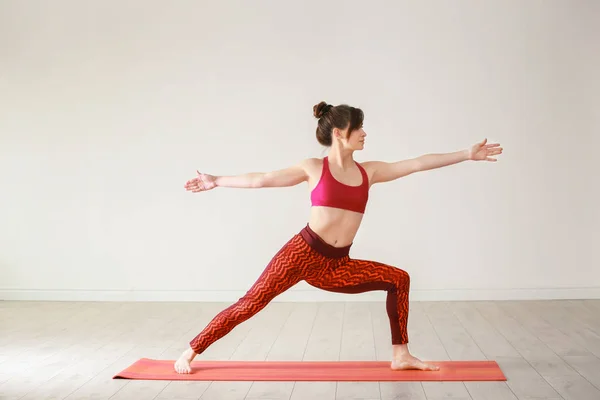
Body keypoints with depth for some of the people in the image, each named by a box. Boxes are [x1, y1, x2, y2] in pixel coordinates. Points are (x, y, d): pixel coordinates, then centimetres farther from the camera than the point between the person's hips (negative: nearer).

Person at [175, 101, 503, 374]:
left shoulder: (368, 172, 9)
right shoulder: (313, 168, 0)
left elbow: (419, 163, 7)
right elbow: (263, 179, 4)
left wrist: (467, 154, 6)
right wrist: (217, 182, 5)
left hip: (336, 265, 5)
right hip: (302, 253, -5)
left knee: (398, 279, 0)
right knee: (250, 304, -9)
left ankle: (400, 355, 7)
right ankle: (191, 352, 3)